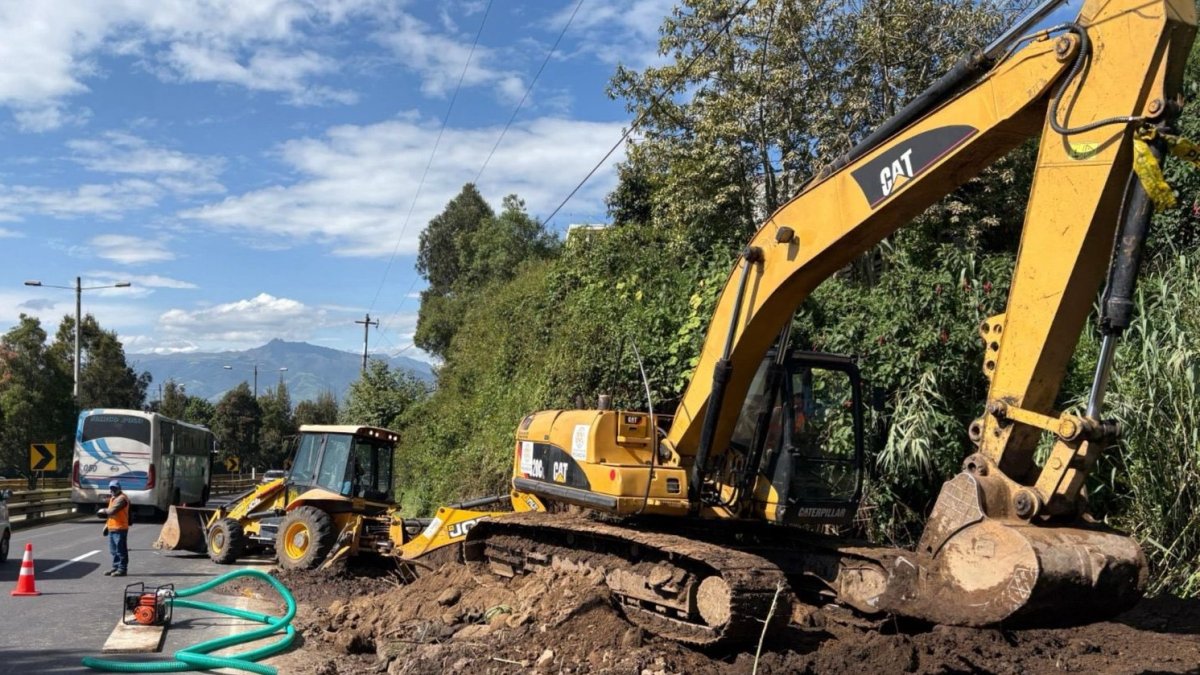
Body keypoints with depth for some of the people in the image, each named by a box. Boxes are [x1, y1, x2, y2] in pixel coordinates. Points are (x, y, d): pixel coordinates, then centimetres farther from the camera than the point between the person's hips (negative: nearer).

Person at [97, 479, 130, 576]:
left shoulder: (122, 498, -13)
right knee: (114, 550, 14)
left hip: (120, 529, -10)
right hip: (112, 528, 10)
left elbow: (112, 511, -23)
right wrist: (107, 525, 17)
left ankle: (122, 569, -2)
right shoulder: (112, 498, 20)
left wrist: (102, 511, -4)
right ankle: (115, 567, 22)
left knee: (121, 550, -5)